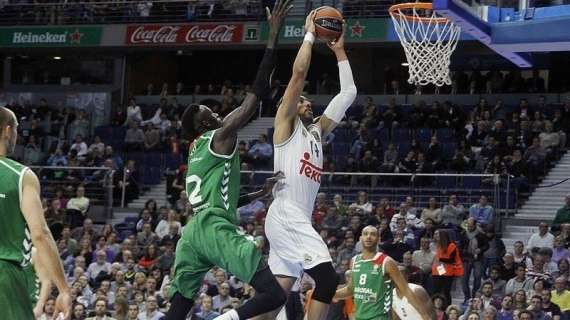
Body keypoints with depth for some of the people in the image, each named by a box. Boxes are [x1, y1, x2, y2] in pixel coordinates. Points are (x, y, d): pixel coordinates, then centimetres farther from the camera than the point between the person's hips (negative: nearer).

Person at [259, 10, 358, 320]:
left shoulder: (316, 130, 24)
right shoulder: (285, 123, 4)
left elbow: (348, 94, 24)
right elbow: (299, 73, -7)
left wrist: (339, 50, 23)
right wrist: (309, 34, 2)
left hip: (298, 220, 9)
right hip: (285, 216, -9)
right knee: (327, 279, -19)